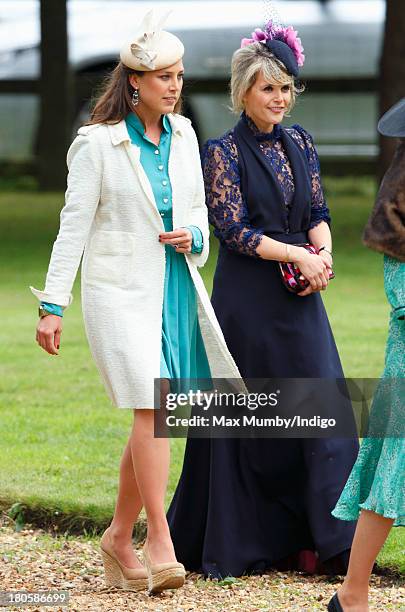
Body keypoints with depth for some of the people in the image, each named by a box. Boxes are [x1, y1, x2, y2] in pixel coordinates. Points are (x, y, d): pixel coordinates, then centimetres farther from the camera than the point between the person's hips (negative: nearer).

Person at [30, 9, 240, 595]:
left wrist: (193, 237, -5)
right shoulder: (98, 143, -7)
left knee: (152, 419, 7)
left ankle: (119, 537, 19)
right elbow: (73, 226, -6)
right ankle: (159, 542, -13)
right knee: (154, 409, -17)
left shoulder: (183, 135, 9)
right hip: (121, 292, -6)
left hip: (177, 288, 6)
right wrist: (52, 306, -9)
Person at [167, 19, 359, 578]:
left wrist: (324, 253, -10)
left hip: (300, 300, 5)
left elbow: (318, 214, 10)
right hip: (247, 298, -5)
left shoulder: (300, 145, 10)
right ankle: (236, 545, 10)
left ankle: (317, 540, 2)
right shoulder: (224, 152, -5)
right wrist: (297, 254, -17)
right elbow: (234, 229, -11)